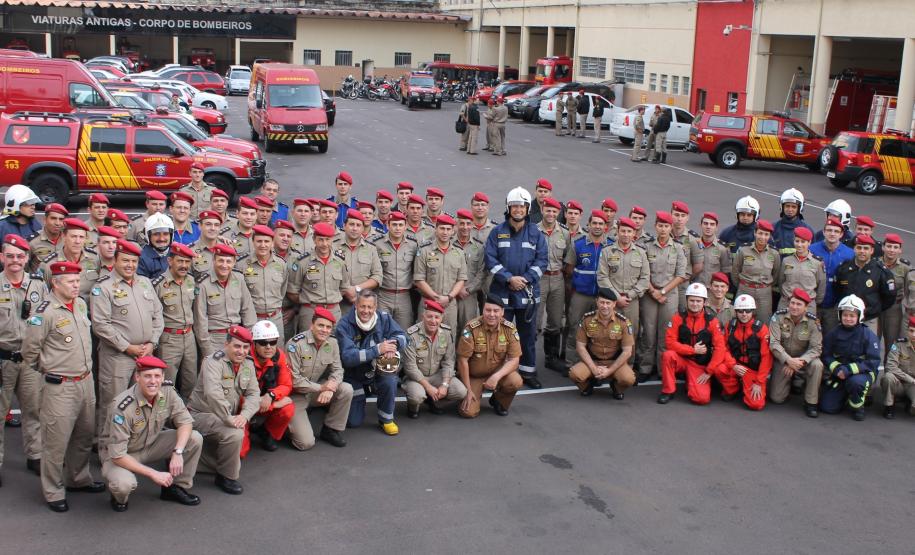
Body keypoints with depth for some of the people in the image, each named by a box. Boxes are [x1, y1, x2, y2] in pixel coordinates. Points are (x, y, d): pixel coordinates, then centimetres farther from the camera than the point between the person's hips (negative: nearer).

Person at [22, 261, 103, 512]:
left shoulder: (81, 304, 6)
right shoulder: (45, 313, -18)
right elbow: (29, 350, -11)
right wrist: (48, 370, 1)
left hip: (86, 382, 8)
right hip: (60, 388, -7)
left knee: (85, 435, 19)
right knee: (56, 441, 1)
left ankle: (78, 479, 37)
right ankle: (54, 493, 14)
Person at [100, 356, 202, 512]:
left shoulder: (167, 391, -15)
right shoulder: (121, 407, -32)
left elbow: (185, 422, -9)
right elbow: (117, 454, -30)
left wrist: (178, 452, -28)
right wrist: (154, 474, -29)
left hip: (151, 444, 6)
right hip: (119, 454, -5)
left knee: (194, 438, -13)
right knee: (124, 484, -37)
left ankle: (176, 488, 6)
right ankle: (119, 497, 3)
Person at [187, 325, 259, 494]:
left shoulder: (248, 363, 2)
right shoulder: (214, 361, -21)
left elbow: (253, 394, -2)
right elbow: (213, 394, -36)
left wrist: (244, 415, -20)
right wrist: (229, 418, -34)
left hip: (225, 417, 8)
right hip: (202, 415, -8)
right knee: (234, 435, -33)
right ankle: (227, 478, -10)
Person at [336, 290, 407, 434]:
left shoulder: (384, 318, -10)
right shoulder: (344, 325, -21)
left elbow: (402, 337, -10)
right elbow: (348, 357, -30)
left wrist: (394, 342, -35)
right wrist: (377, 349, -39)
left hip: (377, 369, 1)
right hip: (353, 375, -1)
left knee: (389, 381, -33)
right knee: (354, 422, -1)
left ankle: (386, 419, -6)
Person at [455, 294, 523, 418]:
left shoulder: (510, 328, -11)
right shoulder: (471, 328, -21)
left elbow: (514, 360, -11)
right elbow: (463, 360, -16)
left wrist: (496, 376, -28)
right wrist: (468, 390, -14)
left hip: (497, 372, 2)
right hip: (473, 376, -2)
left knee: (515, 382, -29)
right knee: (468, 412, -19)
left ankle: (499, 402, 5)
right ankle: (476, 394, 18)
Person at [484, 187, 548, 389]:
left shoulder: (536, 234, 4)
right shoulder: (497, 232, 1)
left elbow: (542, 260, 1)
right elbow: (490, 259, -4)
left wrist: (525, 279, -12)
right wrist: (509, 279, -14)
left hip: (528, 292, 1)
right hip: (502, 292, -1)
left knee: (528, 334, 9)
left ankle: (528, 372, 20)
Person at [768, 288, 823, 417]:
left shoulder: (813, 321, -13)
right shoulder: (778, 316, -14)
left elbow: (816, 348, -16)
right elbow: (774, 343, -19)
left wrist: (800, 361, -32)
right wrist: (788, 360, -32)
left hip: (803, 359, 0)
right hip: (782, 360, 0)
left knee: (817, 365, -35)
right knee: (776, 398, -7)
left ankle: (811, 403, -17)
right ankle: (791, 382, 28)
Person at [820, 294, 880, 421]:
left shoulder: (868, 335, -10)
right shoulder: (833, 334, 1)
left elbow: (873, 362, -16)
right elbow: (826, 356, -1)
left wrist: (849, 369, -27)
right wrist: (837, 368, -22)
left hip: (862, 372, -3)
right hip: (838, 374, 3)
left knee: (855, 382, -39)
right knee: (828, 407, -9)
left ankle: (858, 406, -7)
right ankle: (845, 395, 25)